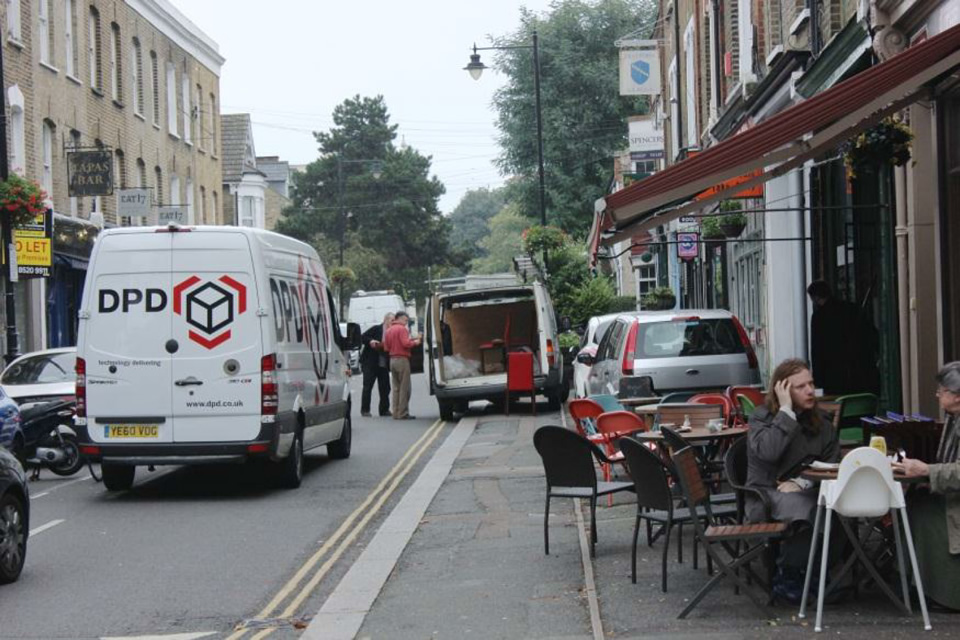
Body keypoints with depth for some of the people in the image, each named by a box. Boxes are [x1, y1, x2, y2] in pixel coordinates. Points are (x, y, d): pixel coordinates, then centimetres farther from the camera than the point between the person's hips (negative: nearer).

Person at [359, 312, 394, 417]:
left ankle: (384, 409, 14)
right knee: (368, 386, -3)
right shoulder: (376, 329, -2)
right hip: (370, 363, -4)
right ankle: (365, 410, 2)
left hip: (384, 365, 4)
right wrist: (370, 341, -19)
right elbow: (362, 338, -2)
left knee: (385, 388, 4)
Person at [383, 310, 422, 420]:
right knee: (404, 388, -4)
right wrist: (415, 342, -3)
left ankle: (396, 413, 11)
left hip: (392, 360, 8)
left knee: (396, 388, 12)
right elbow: (406, 343, -19)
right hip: (402, 359, -8)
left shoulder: (389, 330, 13)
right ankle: (403, 413, -7)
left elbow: (386, 347, 15)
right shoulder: (402, 329, -10)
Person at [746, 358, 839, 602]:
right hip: (767, 493, -4)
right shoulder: (762, 417, 2)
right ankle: (787, 578, -15)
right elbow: (768, 452, -19)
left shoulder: (821, 421, 14)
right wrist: (786, 410, -14)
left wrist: (802, 482, -11)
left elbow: (831, 464, 7)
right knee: (801, 507, -38)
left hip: (808, 490, 4)